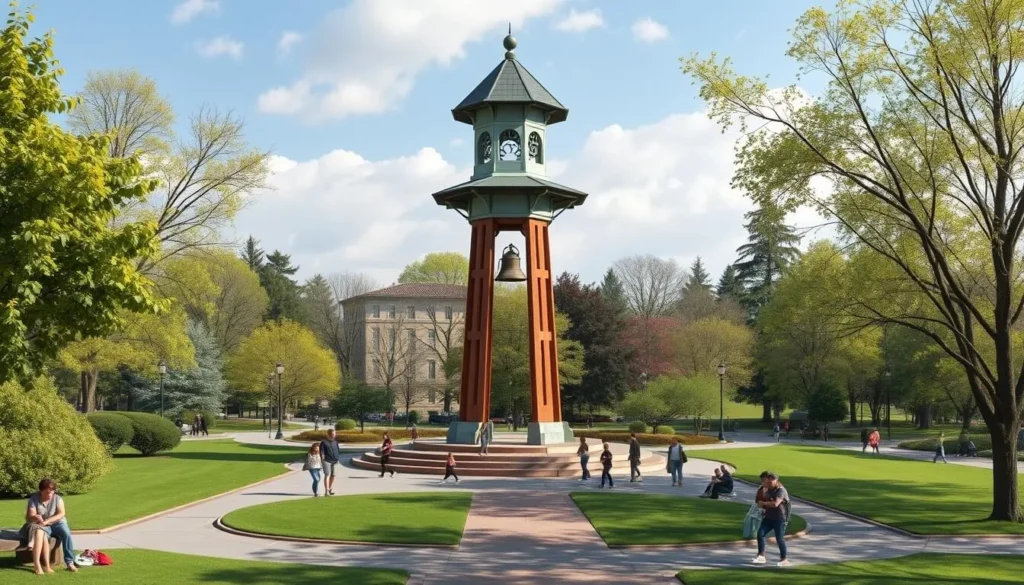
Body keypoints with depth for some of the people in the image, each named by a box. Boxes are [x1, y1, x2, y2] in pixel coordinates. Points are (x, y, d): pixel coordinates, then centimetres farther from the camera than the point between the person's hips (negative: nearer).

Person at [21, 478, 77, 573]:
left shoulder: (57, 499, -7)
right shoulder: (33, 499, -9)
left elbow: (61, 514, -16)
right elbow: (28, 517, -15)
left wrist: (46, 521, -28)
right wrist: (35, 517, -40)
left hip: (57, 523, 1)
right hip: (42, 526, -1)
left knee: (66, 534, -30)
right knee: (42, 534, -36)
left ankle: (70, 562, -27)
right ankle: (46, 565, -38)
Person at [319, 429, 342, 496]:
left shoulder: (335, 442, 14)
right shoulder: (324, 442, -1)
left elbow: (338, 451, 19)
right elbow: (321, 451, -6)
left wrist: (339, 459, 15)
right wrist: (322, 458, -19)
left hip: (335, 461, 5)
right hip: (327, 461, -5)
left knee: (333, 475, 8)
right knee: (327, 475, -11)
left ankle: (330, 489, 22)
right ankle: (326, 491, -15)